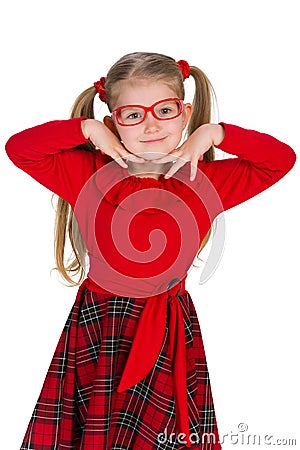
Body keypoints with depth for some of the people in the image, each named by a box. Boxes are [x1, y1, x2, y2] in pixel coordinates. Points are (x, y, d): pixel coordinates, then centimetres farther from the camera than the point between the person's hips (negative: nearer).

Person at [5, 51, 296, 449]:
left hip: (171, 333, 1)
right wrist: (88, 128, -7)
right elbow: (18, 148, -2)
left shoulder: (206, 181, 1)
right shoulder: (89, 174, -1)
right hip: (97, 327, 0)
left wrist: (213, 132, -5)